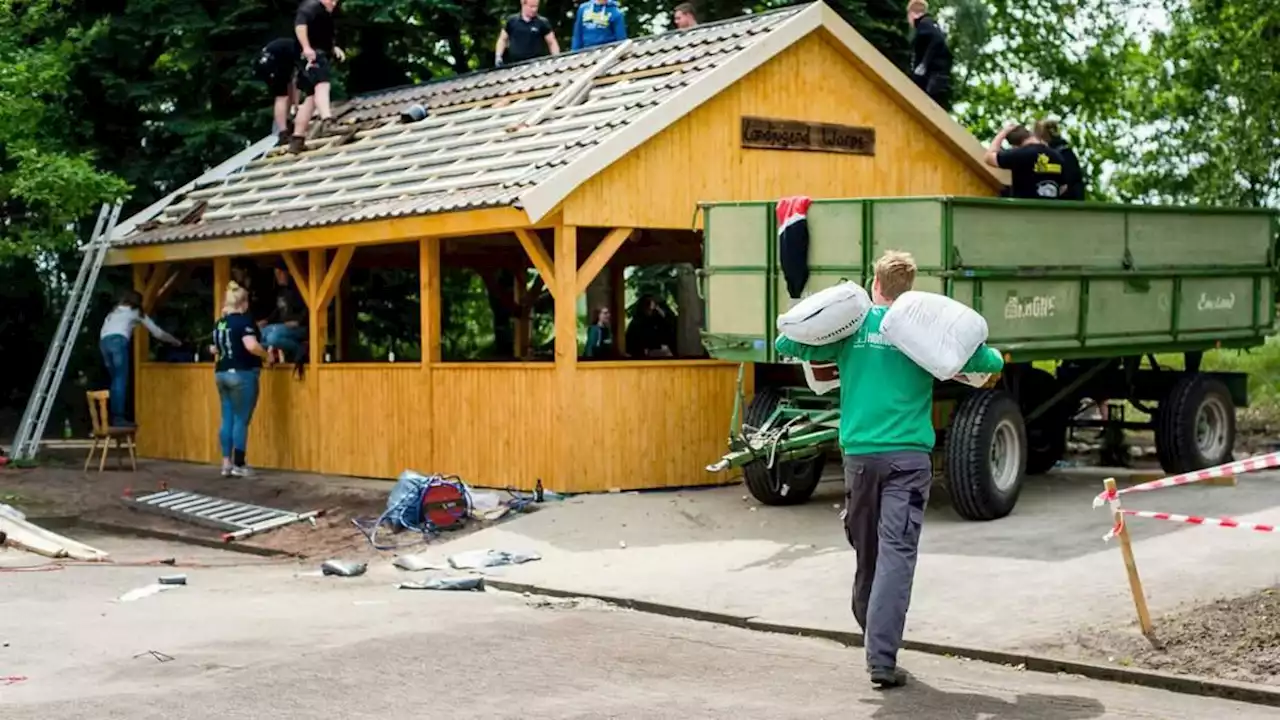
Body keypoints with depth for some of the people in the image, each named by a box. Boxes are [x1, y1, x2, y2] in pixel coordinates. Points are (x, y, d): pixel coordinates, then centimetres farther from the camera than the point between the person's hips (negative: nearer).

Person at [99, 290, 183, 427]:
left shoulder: (113, 312, 34)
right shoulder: (135, 312, 21)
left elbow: (103, 331, 20)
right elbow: (156, 332, 26)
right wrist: (175, 341, 36)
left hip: (104, 342, 5)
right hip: (118, 341, -5)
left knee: (116, 380, 11)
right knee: (121, 380, -7)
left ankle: (113, 416, 5)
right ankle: (118, 417, -15)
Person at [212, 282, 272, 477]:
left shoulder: (219, 323, 12)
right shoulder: (244, 320, -12)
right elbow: (251, 346, -26)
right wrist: (267, 356, -10)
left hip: (221, 374, 8)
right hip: (242, 374, -8)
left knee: (227, 419, 10)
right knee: (241, 420, -2)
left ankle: (226, 463, 9)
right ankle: (238, 466, 0)